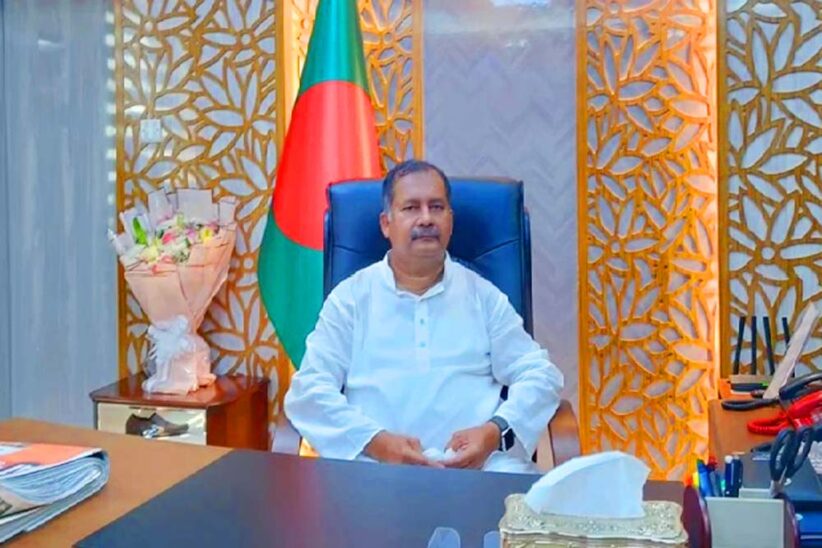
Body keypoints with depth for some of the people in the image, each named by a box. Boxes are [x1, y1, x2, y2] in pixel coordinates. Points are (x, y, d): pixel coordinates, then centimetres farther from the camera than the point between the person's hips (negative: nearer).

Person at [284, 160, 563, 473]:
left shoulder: (482, 294, 15)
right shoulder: (350, 296, 11)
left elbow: (539, 374, 11)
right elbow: (309, 388, 3)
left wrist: (496, 431, -9)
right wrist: (375, 441, -14)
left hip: (481, 461, 1)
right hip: (375, 465, -1)